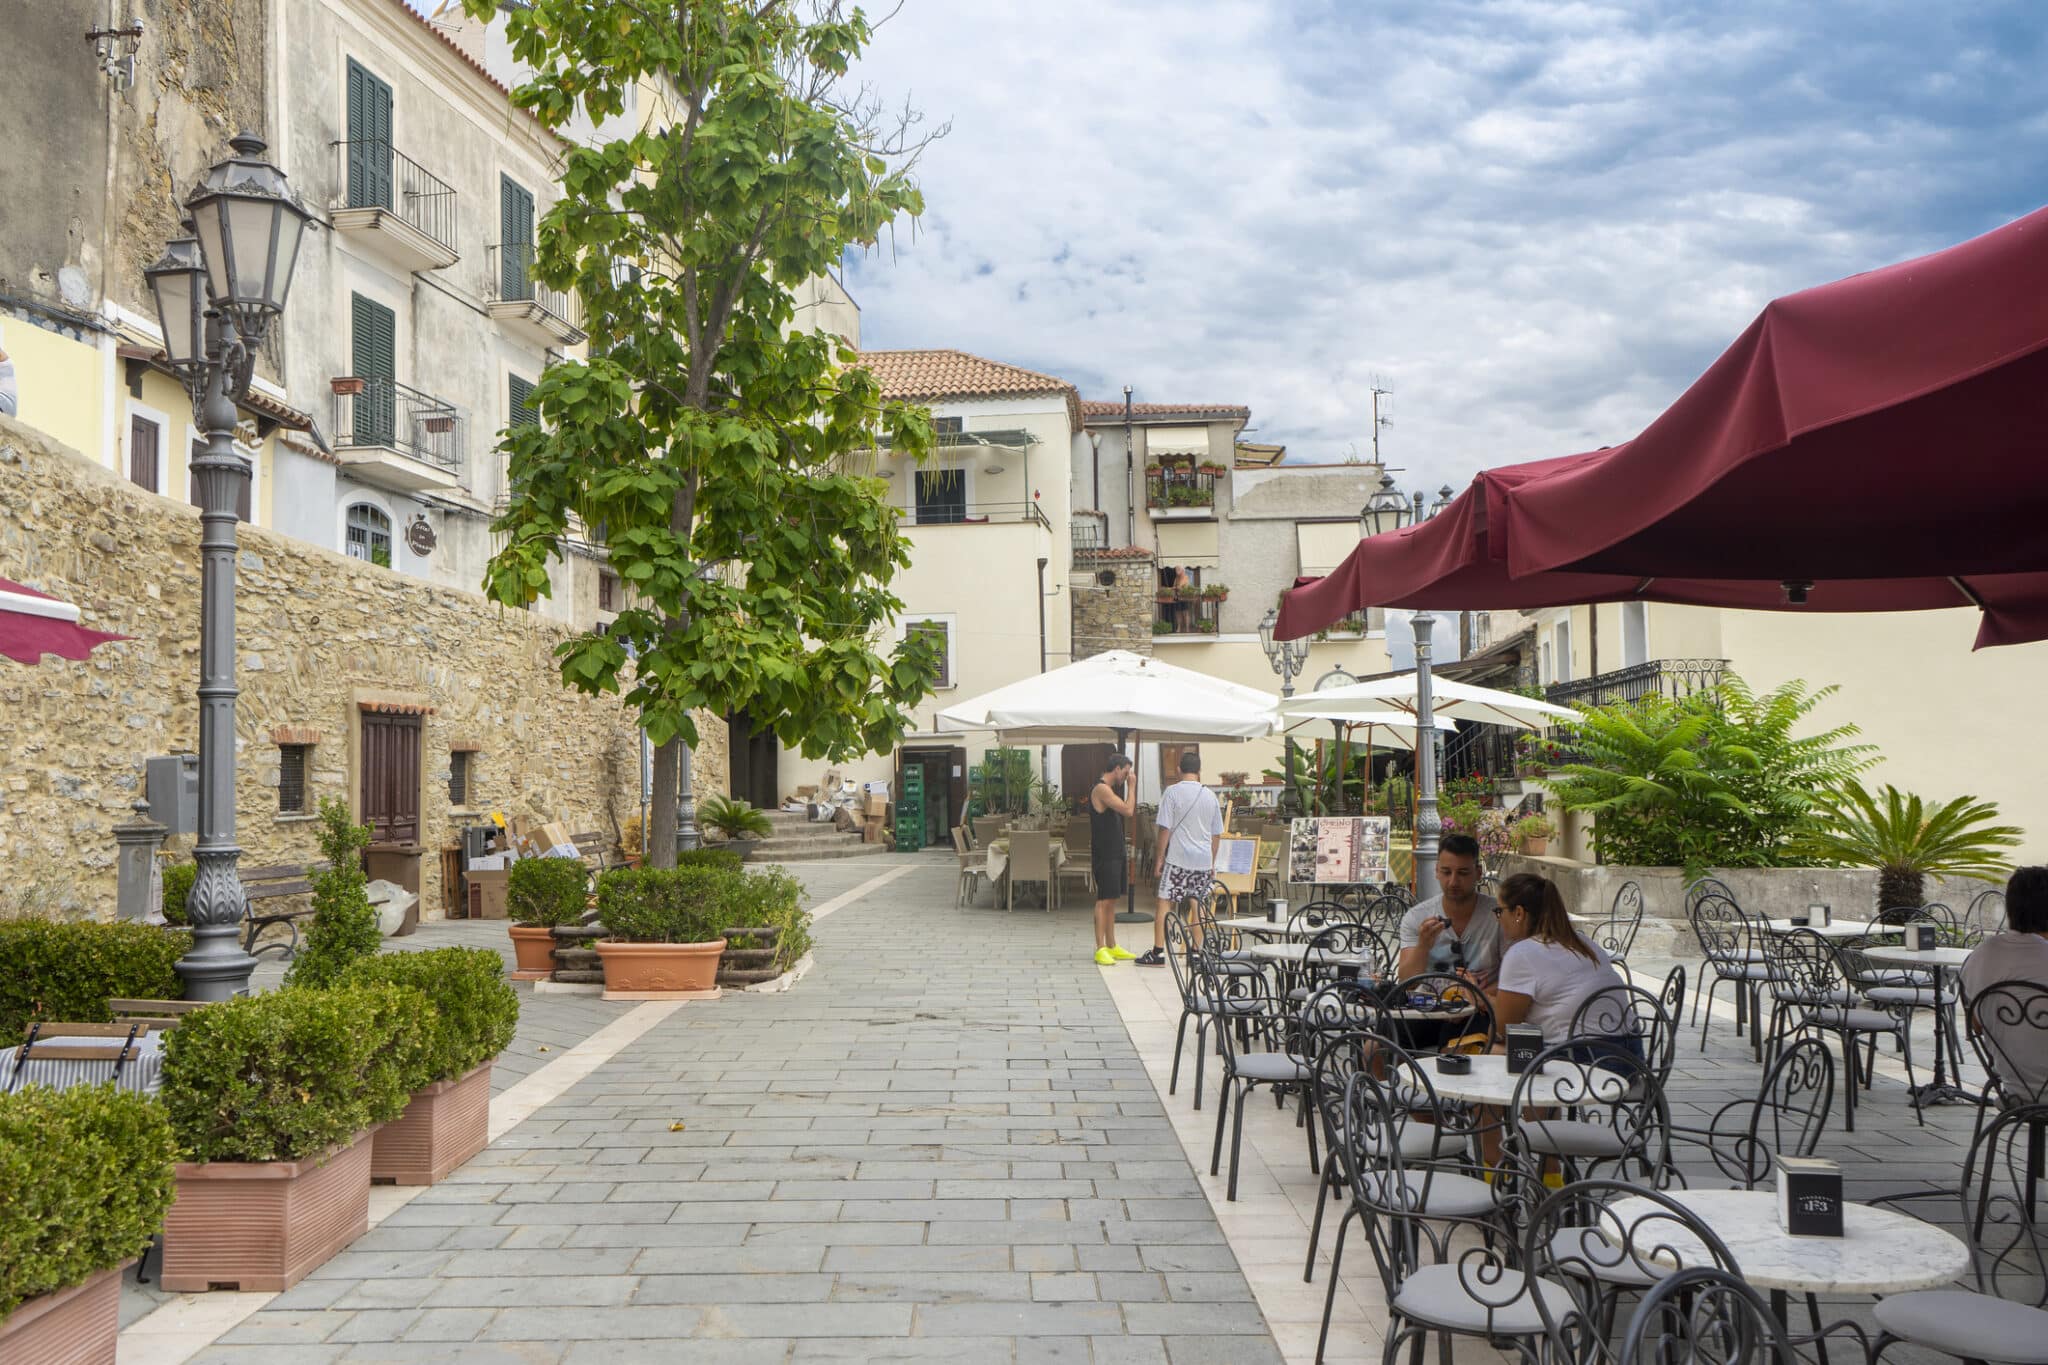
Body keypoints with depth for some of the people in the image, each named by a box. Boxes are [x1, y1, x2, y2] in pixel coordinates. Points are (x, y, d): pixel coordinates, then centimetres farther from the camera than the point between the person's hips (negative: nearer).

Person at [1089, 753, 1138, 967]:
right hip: (1104, 855, -10)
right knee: (1104, 900, -9)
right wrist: (1131, 786, -11)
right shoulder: (1102, 789, -15)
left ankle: (1112, 947, 19)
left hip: (1115, 853, 10)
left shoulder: (1109, 789, 18)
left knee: (1112, 901, 13)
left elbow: (1124, 813, 16)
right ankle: (1100, 949, -8)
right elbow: (1128, 810, -20)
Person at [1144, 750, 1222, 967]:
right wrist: (1212, 864, 22)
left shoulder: (1172, 792, -6)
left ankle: (1158, 952, -3)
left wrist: (1160, 858, -1)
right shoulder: (1210, 795, 8)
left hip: (1177, 859, -4)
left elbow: (1165, 828, -9)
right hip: (1203, 860, 4)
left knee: (1164, 902, 0)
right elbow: (1216, 833, 13)